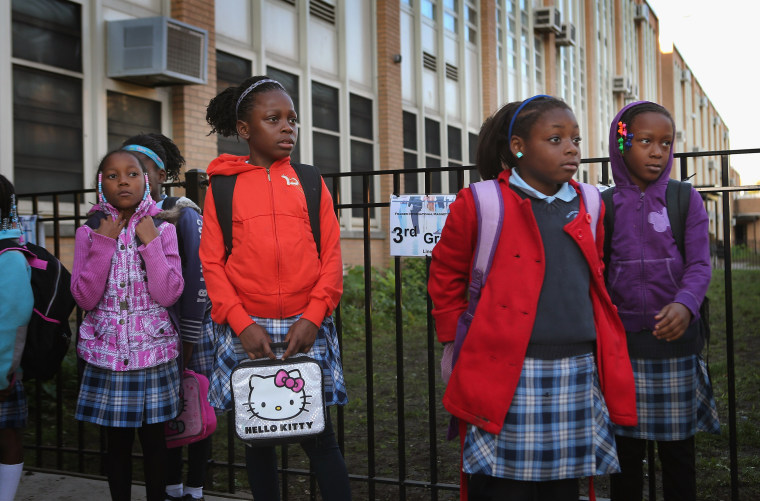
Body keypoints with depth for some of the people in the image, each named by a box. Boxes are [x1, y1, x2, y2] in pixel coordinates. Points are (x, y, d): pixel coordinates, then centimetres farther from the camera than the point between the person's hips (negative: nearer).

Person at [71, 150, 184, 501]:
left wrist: (150, 242, -16)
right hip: (107, 354, 1)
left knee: (153, 438, 8)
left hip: (154, 352, -1)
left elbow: (169, 295, -11)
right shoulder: (89, 233, 0)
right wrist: (104, 243, -14)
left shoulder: (162, 231, -2)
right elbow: (85, 298, -9)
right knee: (117, 440, 9)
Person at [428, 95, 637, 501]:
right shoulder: (480, 204, -4)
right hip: (506, 380, -4)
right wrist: (456, 339, 4)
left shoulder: (587, 206, 11)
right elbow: (445, 277, 6)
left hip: (578, 376, 5)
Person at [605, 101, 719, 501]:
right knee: (625, 451, 9)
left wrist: (685, 305, -27)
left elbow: (699, 265, -7)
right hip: (621, 343, 1)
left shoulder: (685, 199, 1)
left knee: (678, 451, 7)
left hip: (675, 338, -1)